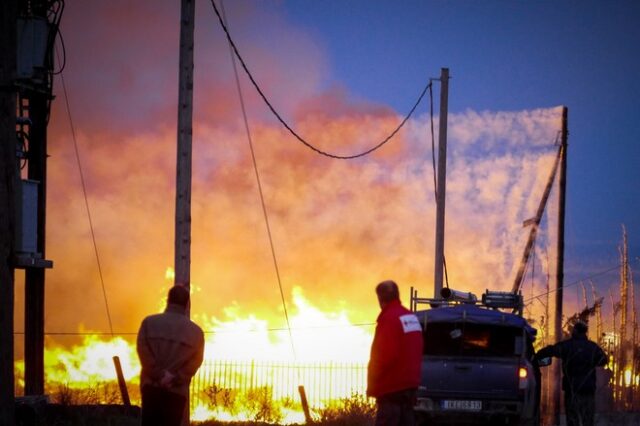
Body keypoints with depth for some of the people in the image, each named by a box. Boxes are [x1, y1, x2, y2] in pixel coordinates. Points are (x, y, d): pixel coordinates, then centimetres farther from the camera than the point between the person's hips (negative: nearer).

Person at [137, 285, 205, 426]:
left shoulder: (149, 322, 5)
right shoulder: (196, 332, 5)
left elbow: (143, 351, -6)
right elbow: (195, 361, -5)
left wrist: (159, 375, -7)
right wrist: (175, 379, -10)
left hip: (151, 386, 0)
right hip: (177, 391, 0)